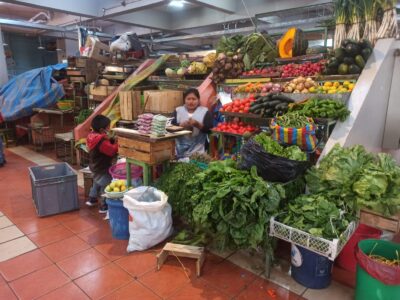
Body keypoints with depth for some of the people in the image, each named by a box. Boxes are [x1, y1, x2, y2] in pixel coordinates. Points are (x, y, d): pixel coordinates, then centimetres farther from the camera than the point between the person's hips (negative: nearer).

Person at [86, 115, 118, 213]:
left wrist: (110, 140, -7)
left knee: (97, 183, 31)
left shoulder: (92, 136, -1)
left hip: (95, 166, 10)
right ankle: (104, 207, 11)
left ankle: (92, 199, 46)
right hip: (102, 169, -10)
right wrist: (116, 143, -16)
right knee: (105, 187, 2)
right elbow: (112, 150, -29)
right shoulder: (102, 141, -31)